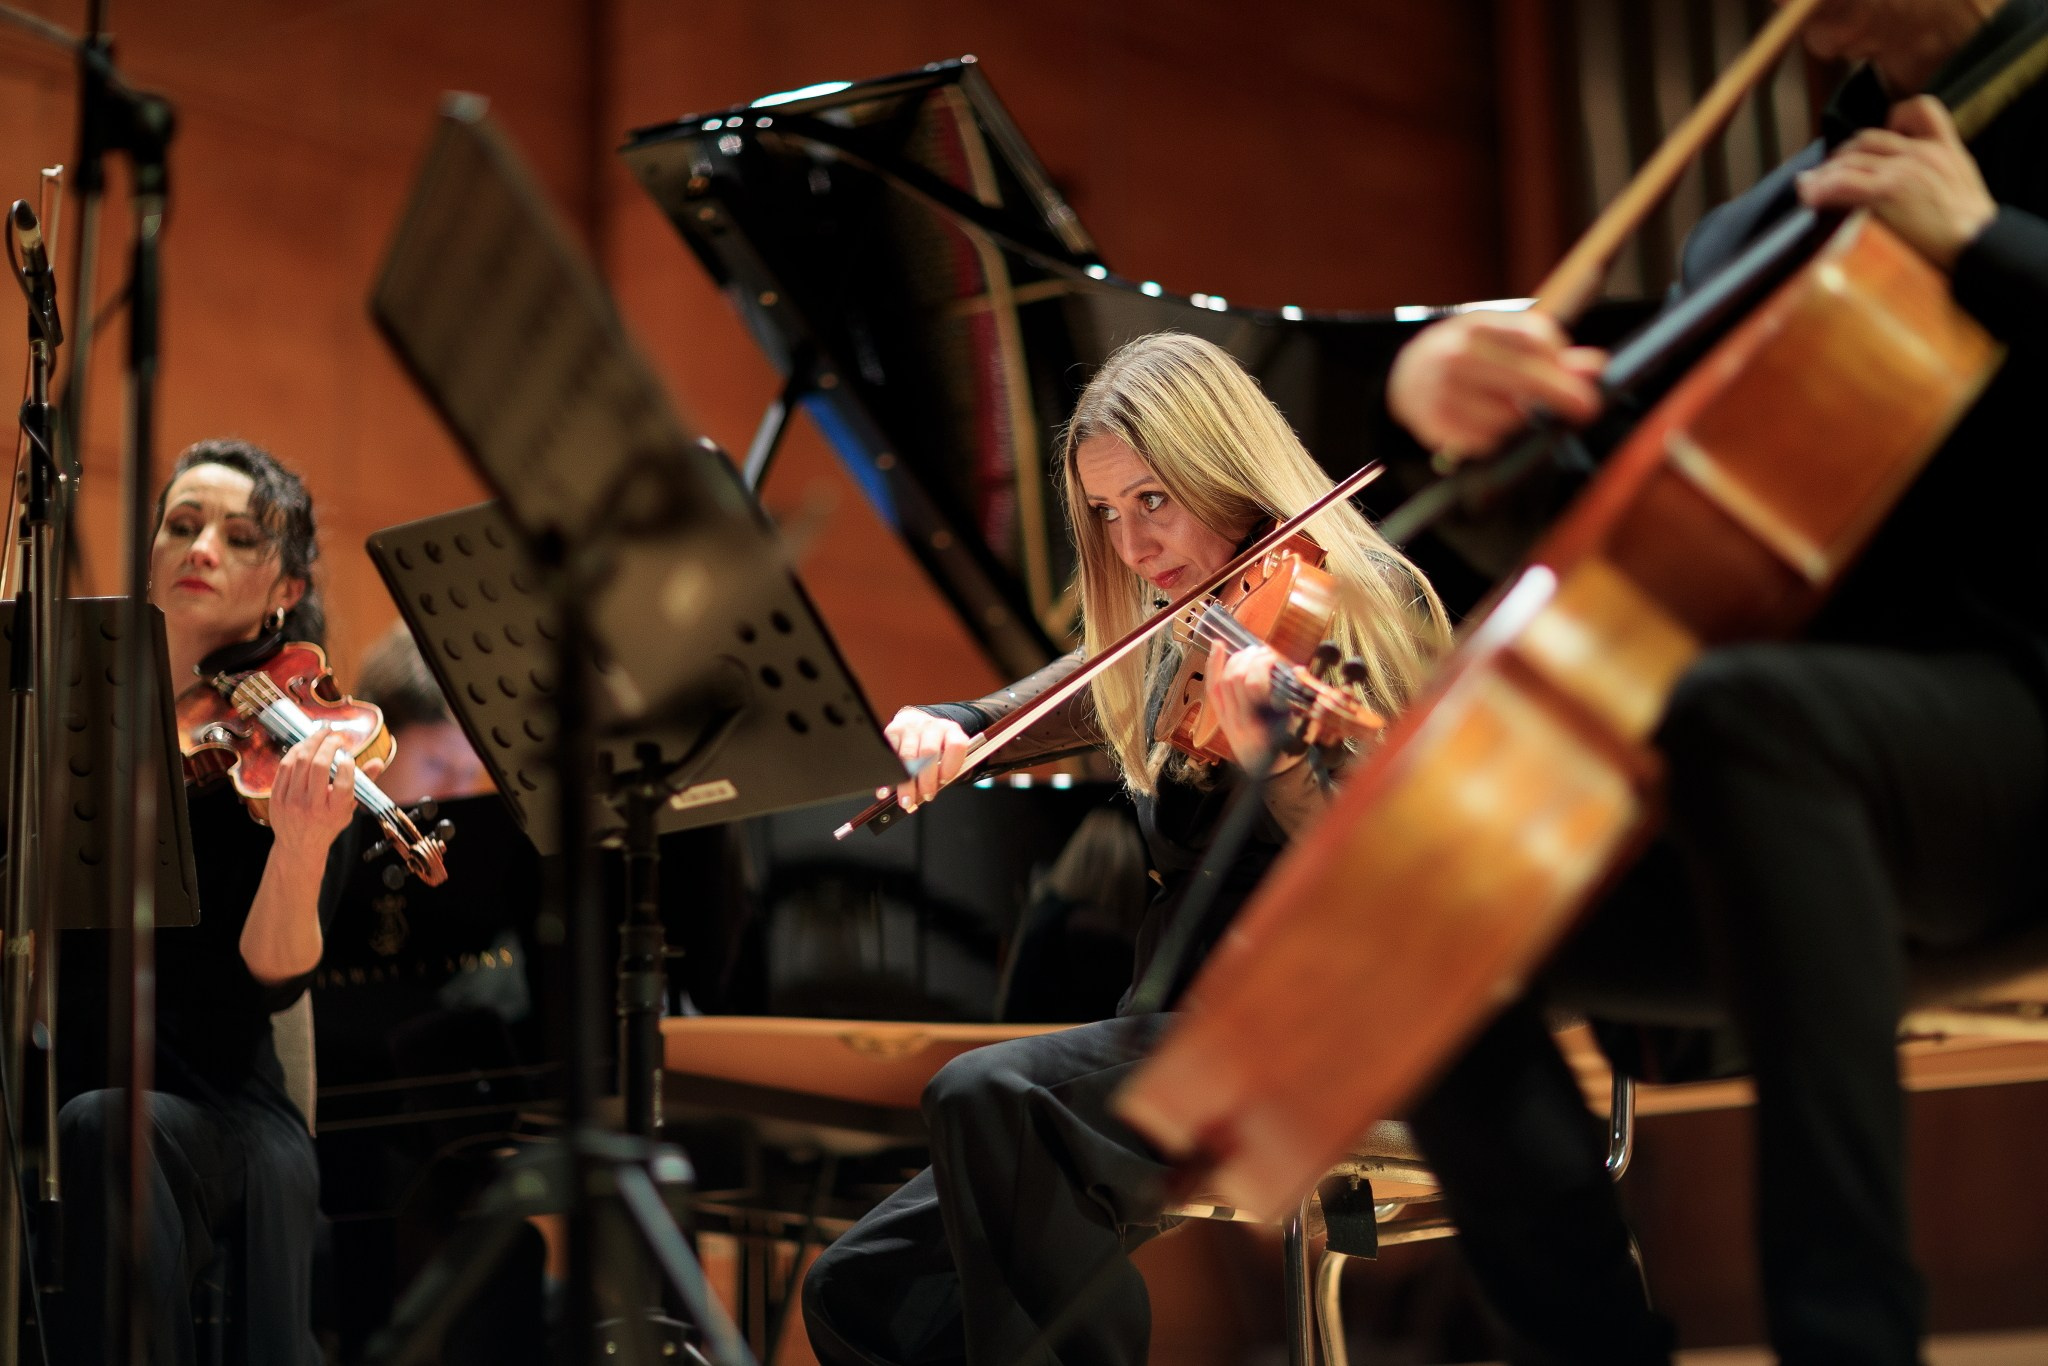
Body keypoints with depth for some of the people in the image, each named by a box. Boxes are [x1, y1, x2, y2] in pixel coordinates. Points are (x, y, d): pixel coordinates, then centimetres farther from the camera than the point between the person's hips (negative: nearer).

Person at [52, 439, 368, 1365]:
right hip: (41, 1082, 3)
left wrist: (303, 842, -31)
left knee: (107, 1134, -35)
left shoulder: (294, 752, -1)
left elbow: (270, 979, -13)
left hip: (206, 1103, -3)